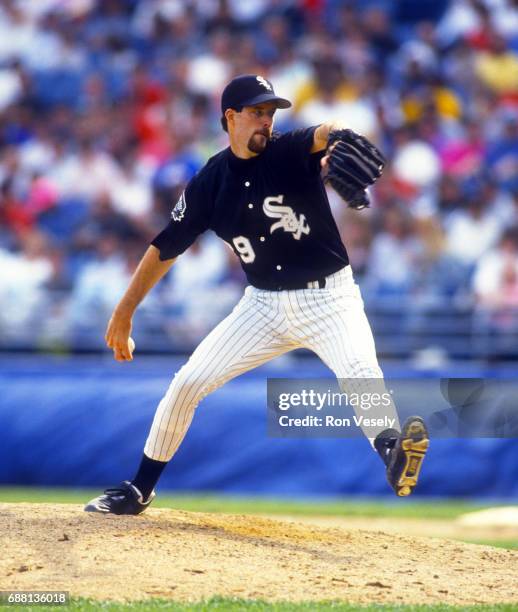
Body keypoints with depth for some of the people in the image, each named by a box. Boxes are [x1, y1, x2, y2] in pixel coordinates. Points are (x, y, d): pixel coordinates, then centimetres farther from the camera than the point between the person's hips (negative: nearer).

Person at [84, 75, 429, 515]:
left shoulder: (290, 153, -11)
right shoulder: (210, 182, -2)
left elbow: (321, 136, -36)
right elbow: (166, 247, 6)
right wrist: (124, 313, 6)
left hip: (328, 298, -3)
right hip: (266, 304, 4)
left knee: (360, 374, -32)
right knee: (187, 383, 1)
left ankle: (393, 456, -51)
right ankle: (138, 492, 16)